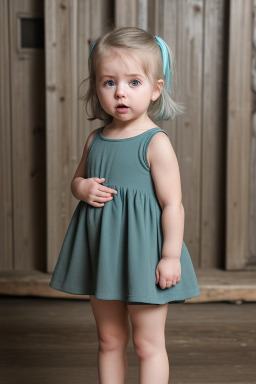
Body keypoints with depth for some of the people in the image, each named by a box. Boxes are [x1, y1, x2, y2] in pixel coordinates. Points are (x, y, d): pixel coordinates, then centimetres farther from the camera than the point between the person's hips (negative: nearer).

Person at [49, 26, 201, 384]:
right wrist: (82, 188, -3)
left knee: (148, 343, 6)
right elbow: (77, 179, 21)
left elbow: (172, 203, -14)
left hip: (143, 251, -6)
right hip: (101, 250, 6)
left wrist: (171, 256, -17)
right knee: (109, 339, 18)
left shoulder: (156, 143, -13)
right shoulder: (95, 140, 6)